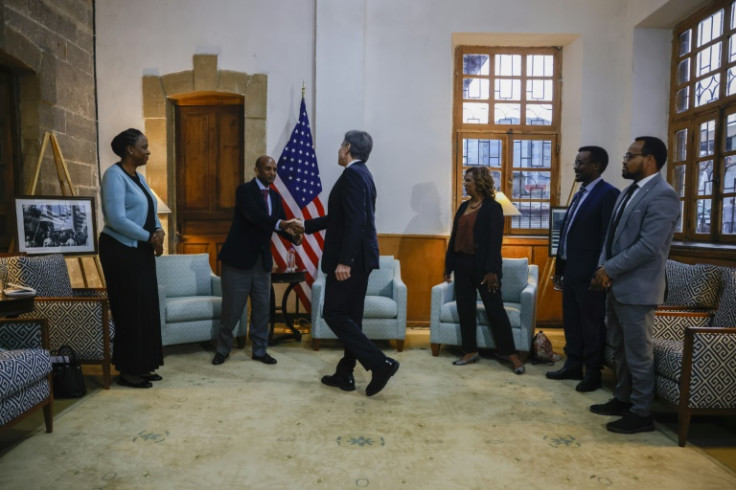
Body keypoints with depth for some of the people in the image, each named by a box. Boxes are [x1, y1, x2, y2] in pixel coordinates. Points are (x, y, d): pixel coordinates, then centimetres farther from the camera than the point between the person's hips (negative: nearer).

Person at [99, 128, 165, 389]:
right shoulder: (114, 175, -13)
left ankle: (141, 366, 20)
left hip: (141, 251, 9)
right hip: (121, 251, -9)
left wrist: (158, 231, -5)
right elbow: (116, 219, -22)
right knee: (129, 310, -3)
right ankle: (127, 371, 9)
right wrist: (150, 237, -15)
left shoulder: (139, 177, 14)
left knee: (146, 309, 10)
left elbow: (150, 212, 15)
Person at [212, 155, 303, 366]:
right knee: (232, 308, 4)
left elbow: (281, 224, 4)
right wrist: (282, 224, -40)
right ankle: (223, 349, 24)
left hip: (262, 260, 6)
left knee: (262, 308, 10)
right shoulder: (245, 190, -11)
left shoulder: (275, 196, 10)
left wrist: (294, 235, -18)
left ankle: (259, 350, 24)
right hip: (239, 258, -6)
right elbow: (254, 216, -27)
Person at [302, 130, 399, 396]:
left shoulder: (352, 174, -14)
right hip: (358, 257, 10)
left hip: (351, 258, -10)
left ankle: (380, 363, -5)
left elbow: (355, 221, -25)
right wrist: (306, 225, 29)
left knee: (334, 314, -4)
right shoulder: (361, 174, 17)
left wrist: (344, 261, -27)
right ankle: (345, 374, 22)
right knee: (349, 316, 13)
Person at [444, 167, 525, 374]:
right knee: (465, 309, 9)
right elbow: (454, 237, 12)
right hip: (462, 264, 7)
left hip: (482, 265, -6)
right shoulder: (464, 206, 11)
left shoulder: (493, 208, -7)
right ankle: (470, 351, 20)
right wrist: (449, 264, 11)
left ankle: (510, 352, 14)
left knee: (495, 310, 0)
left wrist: (491, 270, -19)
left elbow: (495, 241, -13)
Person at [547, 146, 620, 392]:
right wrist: (559, 268, 16)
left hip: (589, 273, -9)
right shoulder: (580, 194, 16)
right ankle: (573, 366, 28)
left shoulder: (608, 194, -11)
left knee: (592, 325, 4)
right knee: (571, 322, 15)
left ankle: (593, 373, 17)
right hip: (571, 271, 9)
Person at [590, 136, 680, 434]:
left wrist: (609, 269, -16)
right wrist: (603, 269, 1)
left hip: (636, 288, -9)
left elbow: (648, 246, -22)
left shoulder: (662, 195, -15)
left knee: (638, 353, 3)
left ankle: (641, 413, 17)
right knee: (620, 349, 18)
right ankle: (623, 399, 32)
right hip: (617, 285, 9)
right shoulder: (629, 192, 14)